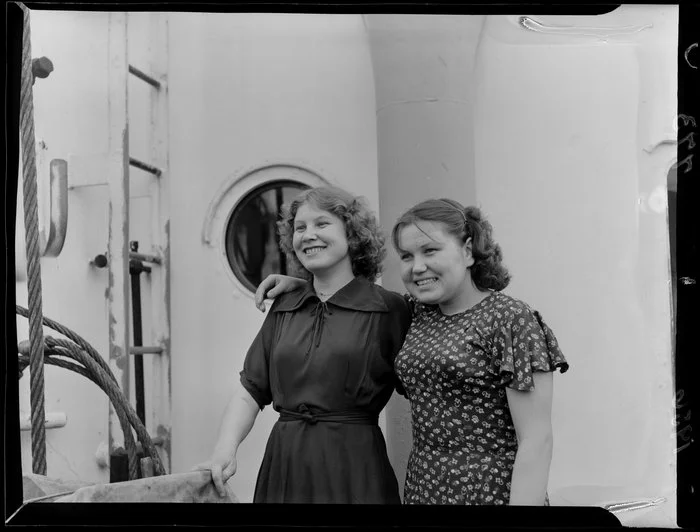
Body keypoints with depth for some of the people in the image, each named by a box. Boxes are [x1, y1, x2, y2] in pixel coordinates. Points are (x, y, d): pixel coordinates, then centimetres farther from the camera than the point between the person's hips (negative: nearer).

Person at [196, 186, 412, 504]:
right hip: (282, 466, 4)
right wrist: (225, 451, -7)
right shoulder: (282, 308, 7)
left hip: (353, 471, -3)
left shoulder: (390, 310, -5)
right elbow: (250, 391, 6)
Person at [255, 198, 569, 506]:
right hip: (420, 488, 7)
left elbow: (536, 440, -17)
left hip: (490, 492, -7)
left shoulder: (511, 321, -13)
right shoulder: (419, 313, 7)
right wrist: (300, 281, 15)